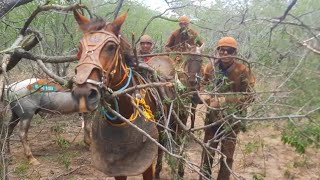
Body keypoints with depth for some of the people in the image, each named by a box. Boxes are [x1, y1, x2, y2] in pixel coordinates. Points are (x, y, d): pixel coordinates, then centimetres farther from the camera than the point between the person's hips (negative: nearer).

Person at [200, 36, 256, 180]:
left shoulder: (243, 71, -13)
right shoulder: (210, 68, -3)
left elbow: (249, 96, -17)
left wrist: (224, 100, -25)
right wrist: (207, 98, -17)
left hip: (232, 120, -2)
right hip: (212, 118, 3)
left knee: (227, 156, 12)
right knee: (207, 153, 14)